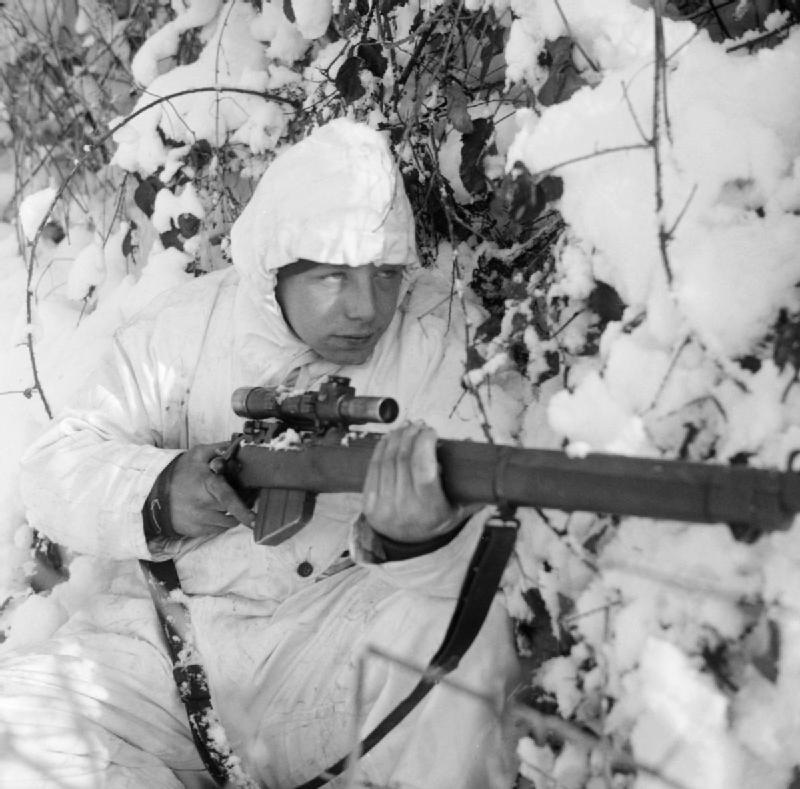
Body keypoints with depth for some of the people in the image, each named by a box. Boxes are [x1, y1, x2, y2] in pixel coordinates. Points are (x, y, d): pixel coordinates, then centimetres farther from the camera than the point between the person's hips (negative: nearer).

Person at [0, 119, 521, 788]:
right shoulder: (182, 330, 0)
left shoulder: (433, 350, -3)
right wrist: (157, 495, -26)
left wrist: (422, 539, -40)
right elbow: (56, 468, -3)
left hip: (346, 640, -1)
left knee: (461, 630, -31)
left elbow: (482, 551, -13)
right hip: (167, 637, 2)